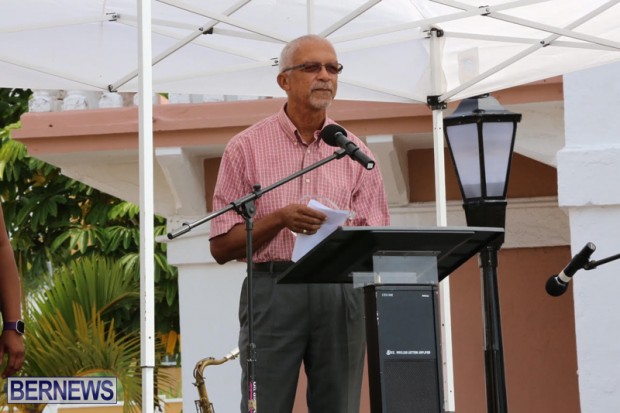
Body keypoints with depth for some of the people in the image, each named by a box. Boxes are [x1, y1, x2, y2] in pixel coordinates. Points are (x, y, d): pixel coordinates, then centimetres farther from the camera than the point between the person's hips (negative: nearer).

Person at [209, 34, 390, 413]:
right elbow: (221, 247, 1)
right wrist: (280, 218, -14)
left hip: (341, 293, 3)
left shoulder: (354, 152, 13)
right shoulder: (247, 147, 5)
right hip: (272, 291, -3)